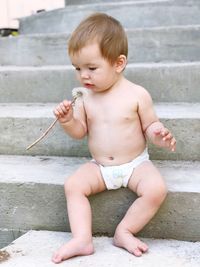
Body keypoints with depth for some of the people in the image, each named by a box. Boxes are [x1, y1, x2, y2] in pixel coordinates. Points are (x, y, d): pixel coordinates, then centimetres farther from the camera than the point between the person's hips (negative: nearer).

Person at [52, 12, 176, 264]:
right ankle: (82, 239, -19)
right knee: (73, 185, -18)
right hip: (99, 166, 3)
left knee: (156, 189, -27)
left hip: (136, 164, -3)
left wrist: (159, 134, -25)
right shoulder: (85, 98, -1)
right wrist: (68, 120, -16)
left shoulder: (137, 94, -11)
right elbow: (79, 132, 5)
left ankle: (124, 231, -9)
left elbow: (150, 125, -2)